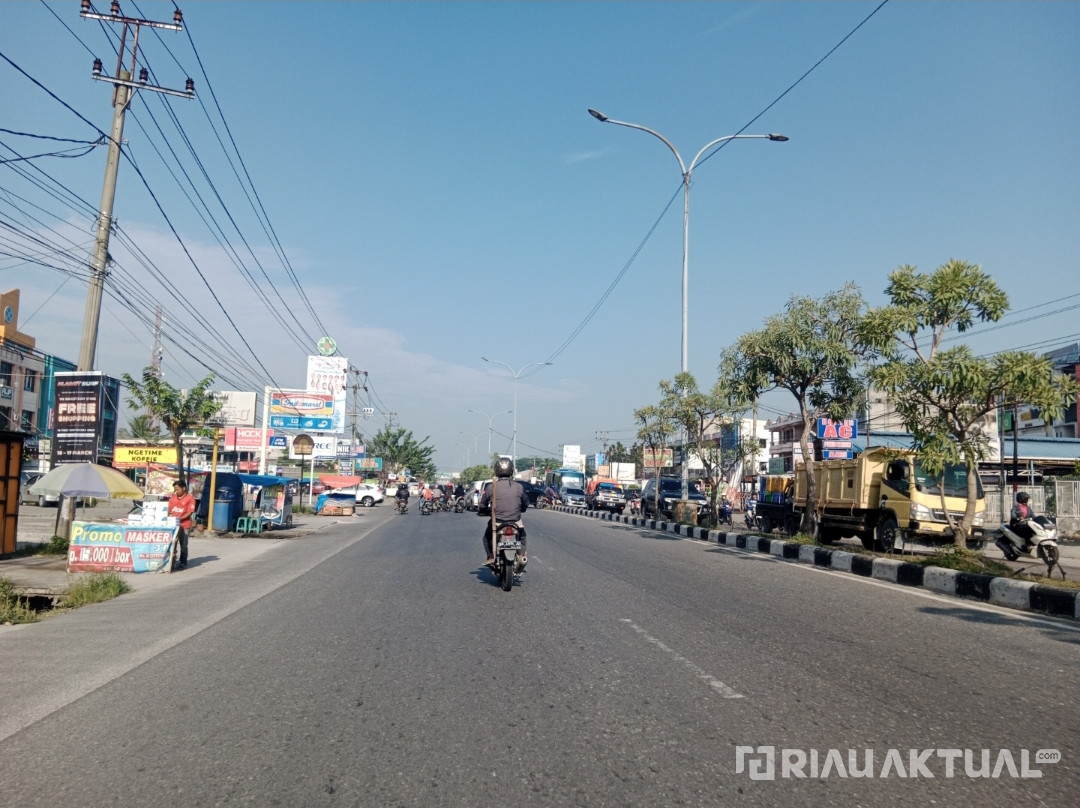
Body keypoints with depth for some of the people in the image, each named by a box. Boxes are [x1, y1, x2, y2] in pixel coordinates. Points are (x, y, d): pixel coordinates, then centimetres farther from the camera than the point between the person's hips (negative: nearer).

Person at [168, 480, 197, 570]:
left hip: (184, 525, -5)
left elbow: (190, 512, -10)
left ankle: (183, 563, 9)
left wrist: (179, 519, -20)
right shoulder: (173, 497, 12)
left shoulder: (190, 498, -5)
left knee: (183, 545, 3)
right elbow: (169, 510, 14)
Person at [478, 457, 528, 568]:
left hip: (497, 523, -1)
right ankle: (522, 554, 13)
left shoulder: (491, 488, -9)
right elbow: (525, 504, 9)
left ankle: (491, 556, 11)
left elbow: (482, 506, 0)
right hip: (515, 522, 1)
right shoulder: (519, 487, -5)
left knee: (487, 536, 29)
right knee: (522, 535, 33)